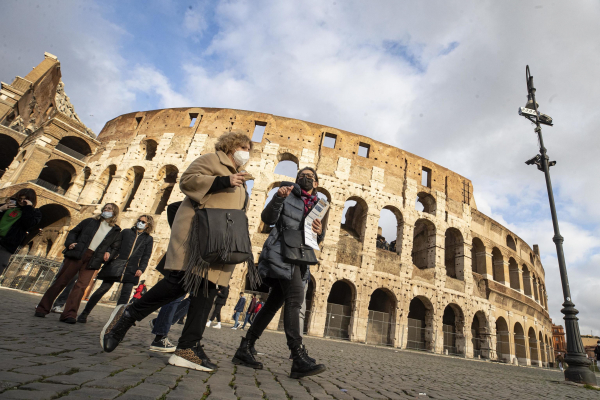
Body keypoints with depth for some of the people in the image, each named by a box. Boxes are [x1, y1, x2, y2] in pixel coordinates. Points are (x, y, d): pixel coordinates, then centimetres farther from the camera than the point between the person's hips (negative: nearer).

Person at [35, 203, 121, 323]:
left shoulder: (116, 231, 11)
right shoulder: (90, 221, 11)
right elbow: (73, 232, 14)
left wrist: (108, 253, -1)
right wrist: (69, 243, -2)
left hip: (92, 260, 0)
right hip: (76, 255, 0)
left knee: (81, 286, -8)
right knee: (61, 281, 4)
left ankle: (69, 314, -5)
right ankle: (42, 308, 17)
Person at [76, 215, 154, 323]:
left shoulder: (149, 239, 9)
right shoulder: (126, 232, 11)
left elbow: (146, 256, 6)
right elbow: (114, 246, 8)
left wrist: (141, 269, -5)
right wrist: (108, 253, -11)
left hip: (131, 270, 0)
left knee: (126, 294, -7)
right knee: (103, 289, 2)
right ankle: (84, 314, 18)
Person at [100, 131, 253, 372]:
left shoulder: (239, 178, 31)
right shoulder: (212, 159, 7)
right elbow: (187, 180, -7)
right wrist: (223, 181, -13)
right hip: (198, 232, -8)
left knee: (207, 291, -1)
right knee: (181, 282, -15)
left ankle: (188, 348, 1)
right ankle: (128, 314, 6)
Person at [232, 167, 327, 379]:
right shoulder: (287, 194, 4)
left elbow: (317, 239, 13)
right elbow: (268, 218, -7)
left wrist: (319, 231, -10)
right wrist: (278, 198, -23)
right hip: (282, 252, -6)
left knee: (275, 302, 6)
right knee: (295, 297, -20)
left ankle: (245, 349, 16)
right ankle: (299, 358, -20)